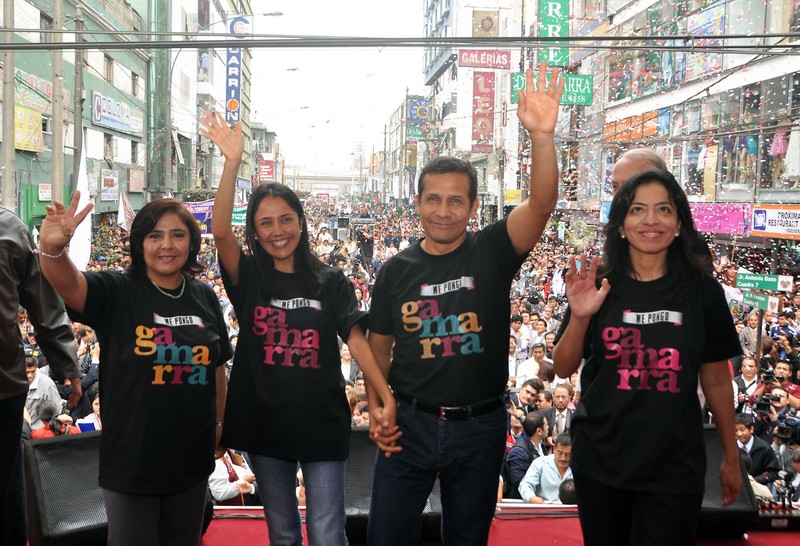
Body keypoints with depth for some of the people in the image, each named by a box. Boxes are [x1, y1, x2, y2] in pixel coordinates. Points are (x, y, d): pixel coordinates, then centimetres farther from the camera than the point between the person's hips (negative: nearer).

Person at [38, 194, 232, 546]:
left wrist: (217, 423, 14)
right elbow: (67, 283, -30)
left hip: (193, 459, 4)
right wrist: (53, 249, -50)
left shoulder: (204, 296, 1)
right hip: (131, 460, -3)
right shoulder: (116, 292, -9)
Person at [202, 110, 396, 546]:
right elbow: (220, 232, -18)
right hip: (265, 425, 1)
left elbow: (356, 341, -5)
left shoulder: (330, 282, -1)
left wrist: (386, 398, -17)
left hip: (322, 423, -1)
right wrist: (232, 162, -27)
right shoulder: (248, 277, -1)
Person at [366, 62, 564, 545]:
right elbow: (379, 347, 9)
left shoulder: (492, 252, -6)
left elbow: (542, 202, -23)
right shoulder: (395, 271, 0)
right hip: (410, 424, 1)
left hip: (480, 427, -1)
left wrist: (542, 137, -39)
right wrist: (376, 410, -2)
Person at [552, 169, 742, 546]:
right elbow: (563, 369, -1)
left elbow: (716, 380, 4)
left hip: (675, 467, 0)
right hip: (599, 461, 1)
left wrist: (731, 458, 10)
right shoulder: (597, 286, -5)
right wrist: (579, 318, -18)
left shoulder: (703, 291, -4)